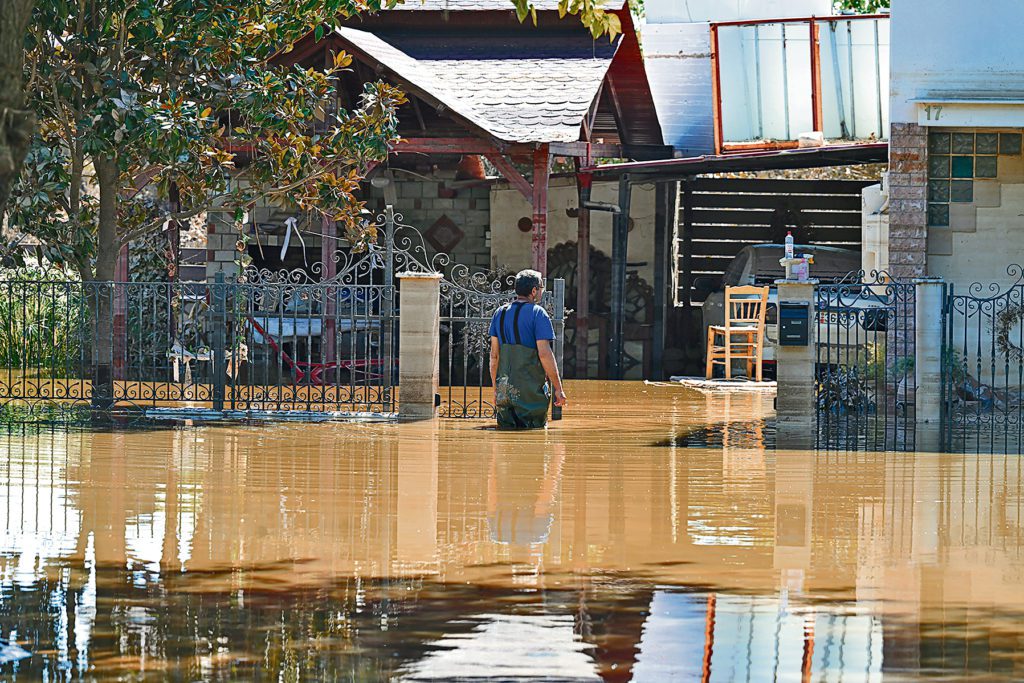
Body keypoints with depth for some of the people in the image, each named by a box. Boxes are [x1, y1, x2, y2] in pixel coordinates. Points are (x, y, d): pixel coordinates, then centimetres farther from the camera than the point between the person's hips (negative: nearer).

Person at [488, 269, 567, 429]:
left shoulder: (500, 313, 11)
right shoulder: (537, 314, -8)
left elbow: (494, 355, 12)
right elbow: (544, 354, -14)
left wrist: (495, 389, 19)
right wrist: (558, 389, -9)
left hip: (504, 390, 5)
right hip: (531, 390, -5)